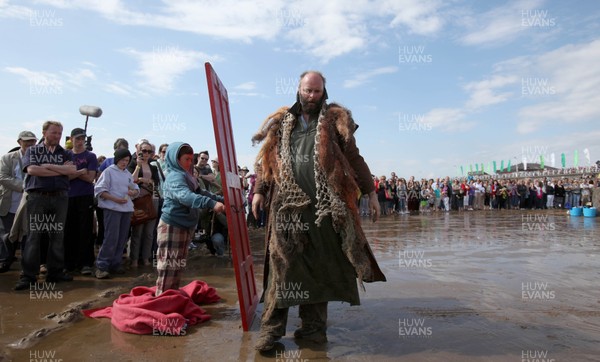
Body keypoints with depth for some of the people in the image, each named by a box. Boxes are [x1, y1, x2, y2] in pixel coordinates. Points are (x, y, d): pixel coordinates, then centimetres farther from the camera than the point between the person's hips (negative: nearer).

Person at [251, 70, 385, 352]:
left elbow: (353, 157, 11)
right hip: (287, 205, 1)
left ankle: (313, 327, 15)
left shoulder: (334, 120, 12)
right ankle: (272, 327, 7)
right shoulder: (281, 123, 17)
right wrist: (260, 191, 9)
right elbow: (268, 159, 18)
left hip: (325, 205, 0)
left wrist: (370, 191, 8)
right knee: (281, 263, -2)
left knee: (320, 266, 2)